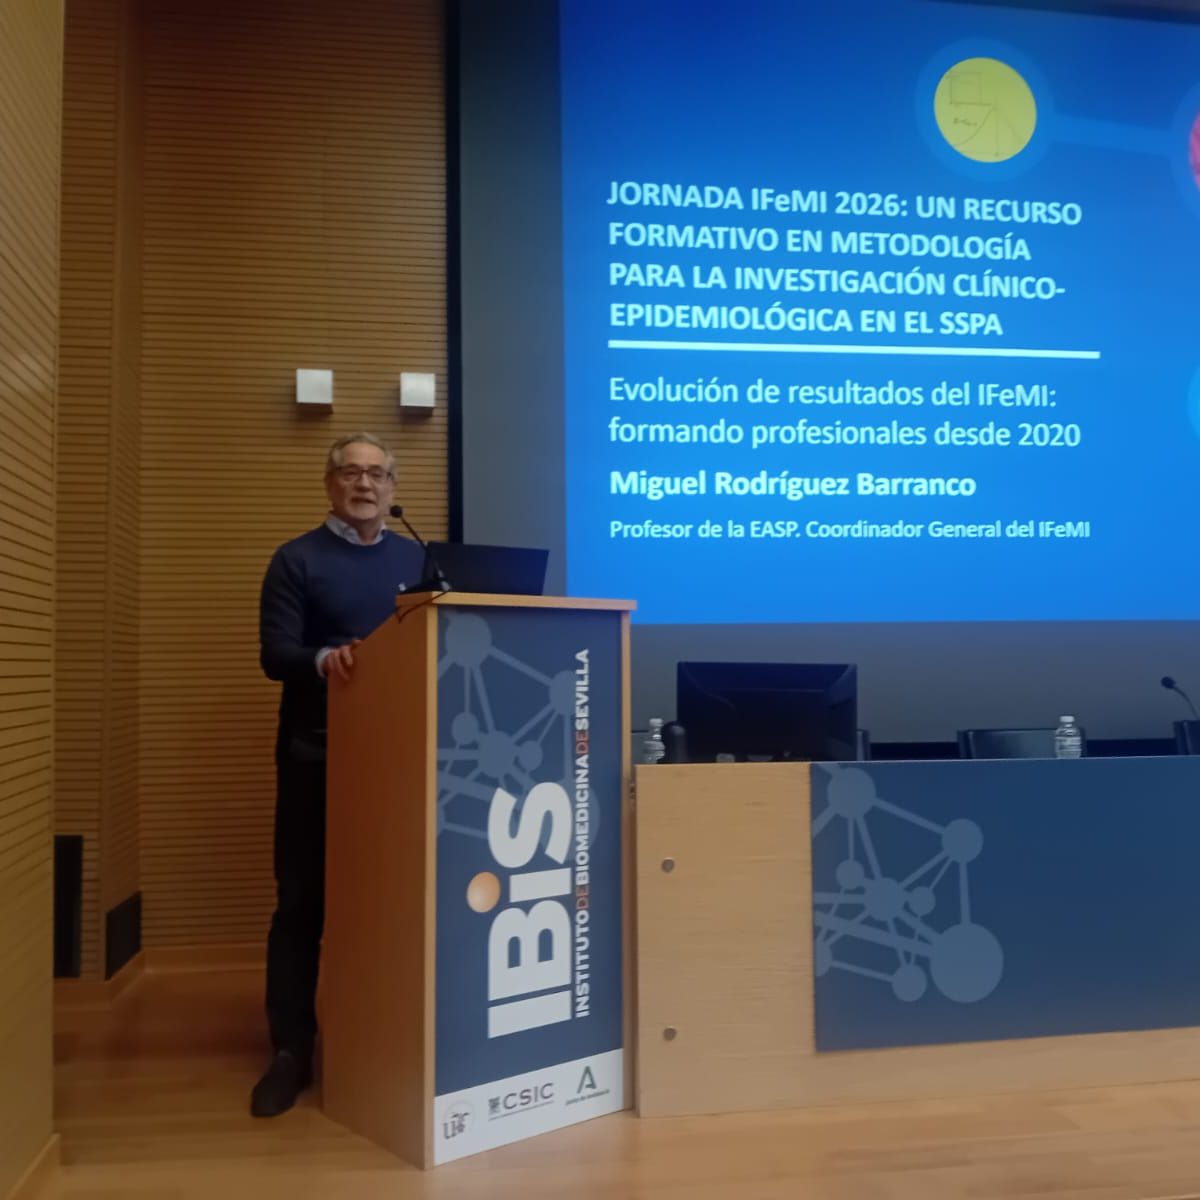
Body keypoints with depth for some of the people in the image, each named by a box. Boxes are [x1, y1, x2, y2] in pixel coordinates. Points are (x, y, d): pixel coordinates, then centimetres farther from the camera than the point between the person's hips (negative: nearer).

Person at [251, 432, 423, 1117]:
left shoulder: (418, 560, 12)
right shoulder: (297, 560, 1)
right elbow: (275, 654, -9)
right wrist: (323, 659, -29)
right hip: (317, 754, -2)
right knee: (303, 903, 3)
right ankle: (291, 1053, 14)